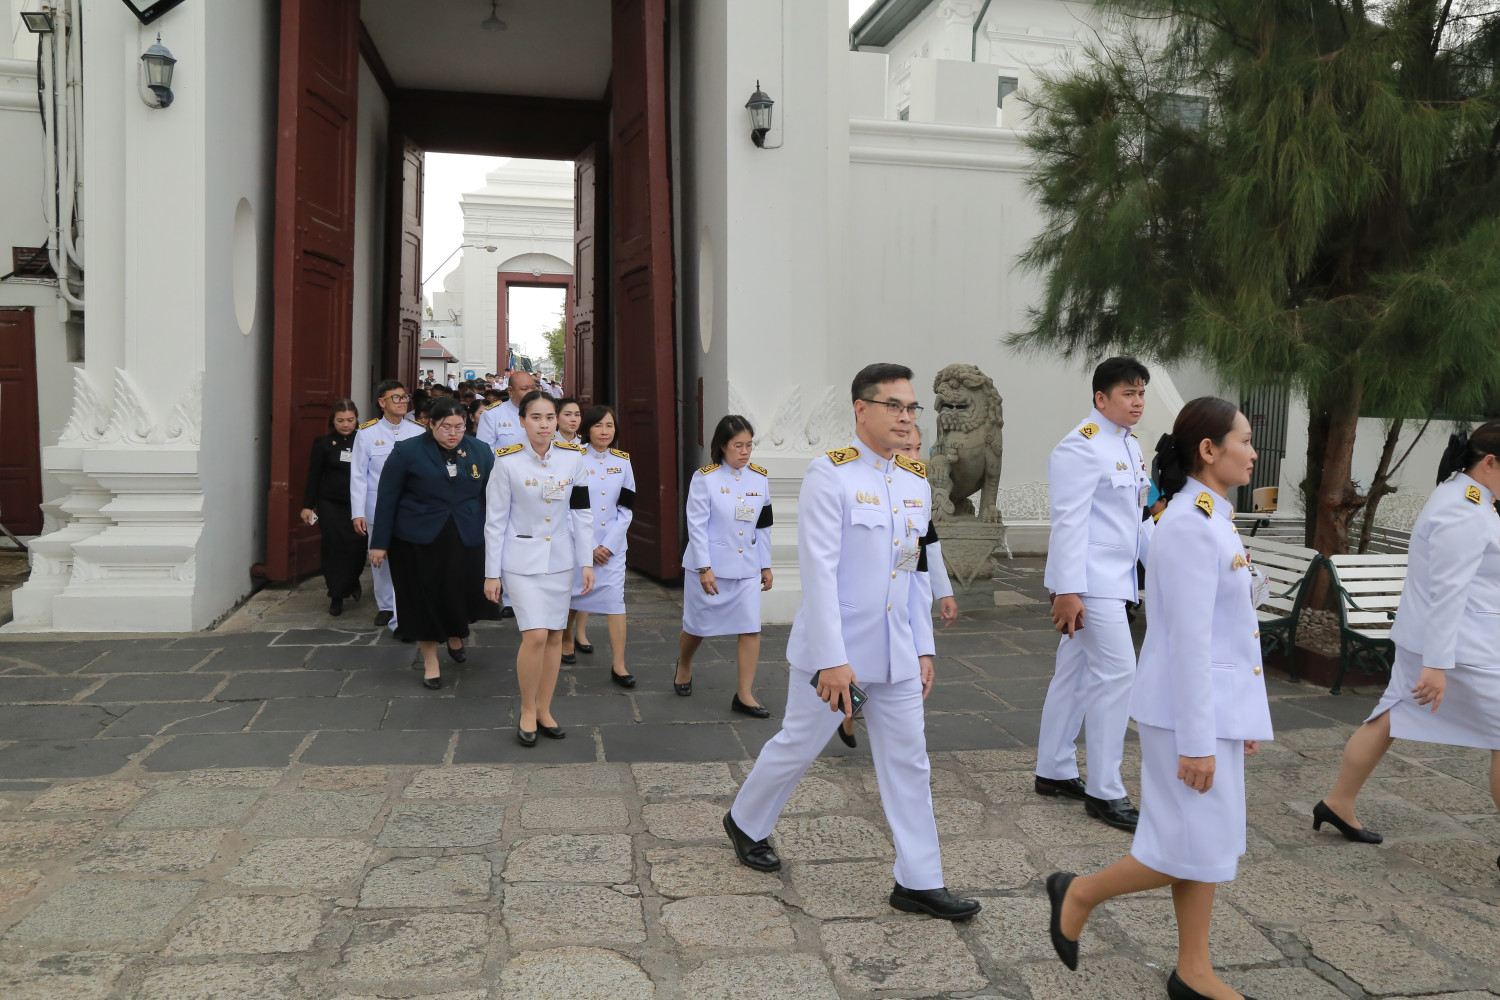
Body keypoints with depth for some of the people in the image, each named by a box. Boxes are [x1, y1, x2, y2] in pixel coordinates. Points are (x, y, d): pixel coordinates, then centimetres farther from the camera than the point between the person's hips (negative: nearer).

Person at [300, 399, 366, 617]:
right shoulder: (324, 443, 1)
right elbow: (313, 477, 4)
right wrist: (307, 505, 1)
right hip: (330, 505, 0)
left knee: (357, 547, -3)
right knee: (334, 548, 0)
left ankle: (352, 581, 28)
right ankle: (336, 596, 13)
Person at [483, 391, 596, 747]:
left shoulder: (573, 458, -3)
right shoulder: (508, 461, -10)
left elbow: (582, 513, 3)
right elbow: (495, 521, -6)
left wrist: (587, 562, 1)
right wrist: (491, 573, -5)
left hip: (560, 560, 3)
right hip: (521, 560, -3)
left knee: (555, 637, 8)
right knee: (535, 636, -13)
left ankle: (544, 711, 24)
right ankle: (526, 711, 9)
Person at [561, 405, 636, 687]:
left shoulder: (622, 461, 3)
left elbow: (627, 508, 2)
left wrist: (609, 545, -7)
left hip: (612, 545, 2)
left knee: (616, 599, -5)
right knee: (573, 595, 12)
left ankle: (618, 666, -2)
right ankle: (568, 639, 40)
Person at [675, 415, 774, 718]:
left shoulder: (760, 478, 3)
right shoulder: (705, 478, -10)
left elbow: (763, 526, 10)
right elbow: (697, 525, -12)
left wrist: (766, 565, 12)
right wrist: (704, 568, -15)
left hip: (747, 568, 3)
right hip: (710, 567, -3)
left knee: (751, 629, -4)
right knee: (698, 627, 12)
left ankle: (744, 695, 5)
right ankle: (683, 666, 42)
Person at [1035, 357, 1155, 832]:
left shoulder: (1130, 446, 15)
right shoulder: (1082, 447, -15)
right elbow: (1069, 521, -20)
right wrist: (1067, 590, -23)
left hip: (1114, 578, 10)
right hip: (1088, 580, -10)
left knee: (1075, 674, 14)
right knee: (1116, 672, -10)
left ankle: (1054, 771, 24)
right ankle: (1105, 792, -1)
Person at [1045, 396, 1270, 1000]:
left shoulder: (1212, 520, 11)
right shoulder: (1190, 525, -20)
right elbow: (1188, 641, -22)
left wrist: (1243, 717, 19)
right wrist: (1196, 740, -21)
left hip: (1217, 702, 10)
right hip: (1189, 709, -10)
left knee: (1214, 846, 14)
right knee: (1196, 852, -1)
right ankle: (1080, 892, 18)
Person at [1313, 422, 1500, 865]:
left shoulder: (1459, 495, 12)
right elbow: (1446, 590, -25)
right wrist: (1437, 664, -25)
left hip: (1425, 638, 10)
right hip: (1459, 646, -10)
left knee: (1390, 720, 14)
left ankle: (1338, 804, 23)